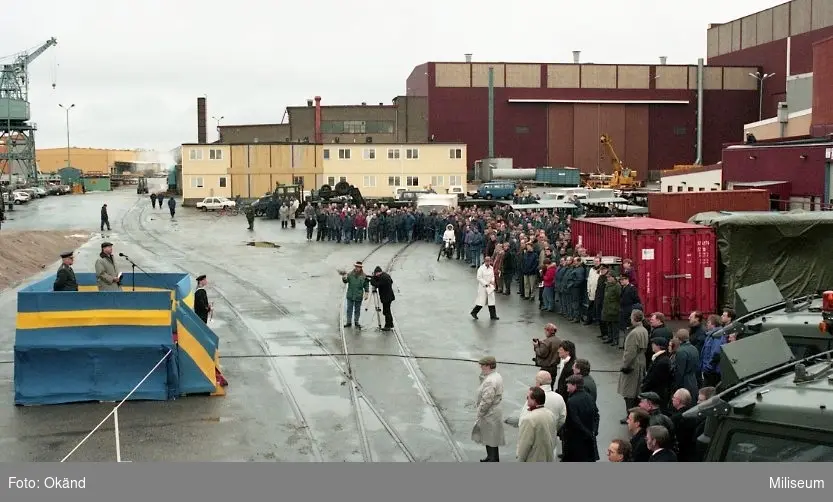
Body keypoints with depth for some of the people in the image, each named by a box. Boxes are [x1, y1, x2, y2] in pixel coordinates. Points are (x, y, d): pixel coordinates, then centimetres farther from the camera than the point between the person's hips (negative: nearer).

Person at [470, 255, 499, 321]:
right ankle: (474, 312, 21)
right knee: (481, 301, 0)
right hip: (483, 287, -6)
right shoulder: (481, 268, -13)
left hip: (490, 287, 6)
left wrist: (492, 281, -3)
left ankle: (493, 316, 8)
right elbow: (479, 278, -15)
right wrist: (486, 284, -18)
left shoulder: (491, 268, 7)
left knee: (491, 301, 4)